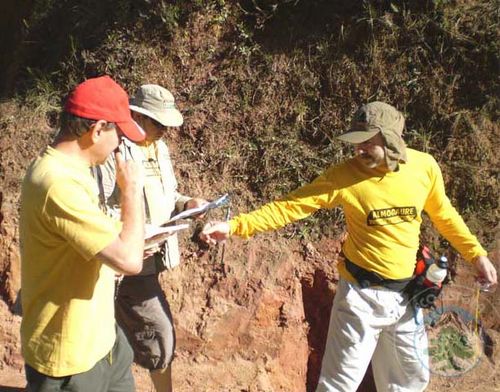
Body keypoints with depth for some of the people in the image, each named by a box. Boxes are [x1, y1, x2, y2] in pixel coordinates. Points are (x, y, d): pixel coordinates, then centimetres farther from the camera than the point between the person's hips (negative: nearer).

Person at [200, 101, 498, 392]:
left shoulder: (425, 166, -8)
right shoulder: (345, 176, -18)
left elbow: (444, 214, 10)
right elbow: (291, 206, -21)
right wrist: (236, 225, -31)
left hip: (407, 294, 4)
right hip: (362, 295, -4)